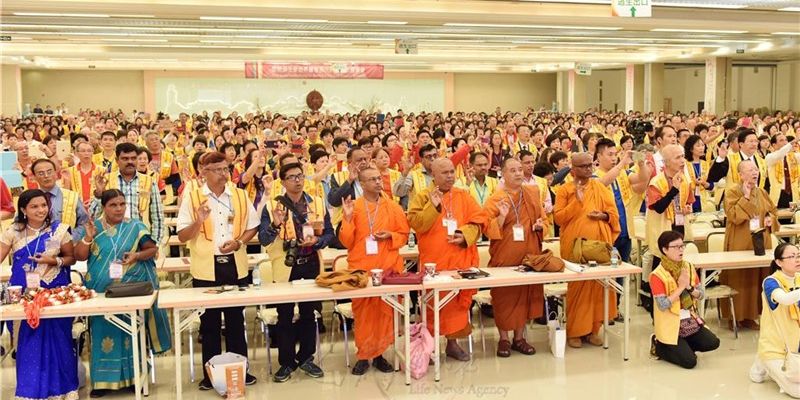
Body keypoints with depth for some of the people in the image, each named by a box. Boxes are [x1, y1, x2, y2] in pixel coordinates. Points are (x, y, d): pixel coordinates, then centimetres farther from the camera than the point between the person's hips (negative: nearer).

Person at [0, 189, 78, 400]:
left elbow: (71, 257, 5)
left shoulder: (59, 230, -1)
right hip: (24, 295, 1)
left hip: (54, 293, -1)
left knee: (57, 339, 2)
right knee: (28, 340, 6)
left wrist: (54, 261, -14)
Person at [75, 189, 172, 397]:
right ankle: (104, 380, 10)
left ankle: (133, 376, 16)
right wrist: (88, 237, -14)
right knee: (104, 333, 2)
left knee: (131, 332, 5)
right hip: (102, 292, 1)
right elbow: (79, 256, 1)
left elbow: (152, 249, 4)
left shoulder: (135, 227, 2)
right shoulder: (94, 227, 4)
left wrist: (137, 255, -14)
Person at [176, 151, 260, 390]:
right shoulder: (191, 198, -3)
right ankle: (211, 374, 16)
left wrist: (239, 242, -8)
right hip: (206, 268, -2)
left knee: (236, 320, 10)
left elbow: (252, 227, 11)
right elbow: (182, 236, -3)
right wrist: (198, 221, -22)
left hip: (235, 265, 2)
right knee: (209, 322, 7)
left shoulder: (240, 195, 4)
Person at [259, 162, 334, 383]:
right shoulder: (272, 206, -5)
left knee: (309, 312, 11)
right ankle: (286, 362, 15)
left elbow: (329, 232, 5)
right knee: (285, 315, 5)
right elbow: (263, 239, -12)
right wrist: (275, 225, -30)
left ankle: (306, 358, 25)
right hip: (285, 267, -2)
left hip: (311, 265, 2)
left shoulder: (318, 203, 3)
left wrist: (317, 240, -15)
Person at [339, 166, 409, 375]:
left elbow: (404, 234, 9)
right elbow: (346, 241, -1)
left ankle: (379, 353, 16)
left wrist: (390, 236, -10)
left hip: (388, 267, 1)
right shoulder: (353, 207, 1)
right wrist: (348, 219, -14)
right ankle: (363, 355, 11)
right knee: (363, 311, 2)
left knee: (385, 311, 4)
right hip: (361, 267, -1)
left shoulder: (393, 207, 5)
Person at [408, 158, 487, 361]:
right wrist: (433, 206, -19)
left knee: (458, 300, 6)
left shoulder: (464, 196, 10)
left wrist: (465, 234, -12)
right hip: (434, 260, -3)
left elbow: (478, 220, 5)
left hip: (460, 259, 3)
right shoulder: (422, 197, 0)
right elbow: (415, 223, -10)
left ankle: (453, 342, 18)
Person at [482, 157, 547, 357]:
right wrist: (501, 217, -22)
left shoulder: (532, 193, 7)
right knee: (504, 296, 1)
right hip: (505, 255, -3)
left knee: (527, 294, 7)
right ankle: (503, 339, 13)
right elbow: (487, 229, -6)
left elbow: (543, 218, 15)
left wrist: (540, 225, -7)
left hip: (529, 254, 4)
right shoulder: (495, 199, -4)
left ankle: (519, 337, 19)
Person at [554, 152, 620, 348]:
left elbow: (614, 213, 10)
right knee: (577, 286, -1)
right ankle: (574, 331, 8)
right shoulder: (564, 190, 0)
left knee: (598, 285, 3)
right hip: (575, 245, -3)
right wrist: (577, 200, -14)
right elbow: (558, 218, -7)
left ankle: (593, 329, 13)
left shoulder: (601, 188, 10)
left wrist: (603, 215, -11)